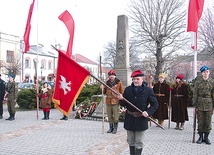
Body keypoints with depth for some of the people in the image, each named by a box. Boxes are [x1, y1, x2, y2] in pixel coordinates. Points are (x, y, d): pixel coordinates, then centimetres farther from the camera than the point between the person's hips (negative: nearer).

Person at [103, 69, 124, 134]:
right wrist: (103, 89, -6)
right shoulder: (107, 82, 8)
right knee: (109, 116, 11)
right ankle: (111, 128, 24)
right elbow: (104, 92, 13)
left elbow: (121, 92, 3)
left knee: (115, 117, 2)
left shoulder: (118, 82, -1)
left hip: (115, 102, -3)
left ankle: (115, 128, 16)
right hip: (108, 101, 4)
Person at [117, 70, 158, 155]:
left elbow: (155, 104, -3)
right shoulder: (127, 89, 0)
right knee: (130, 141, 16)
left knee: (139, 142, 8)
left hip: (141, 119, -3)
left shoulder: (148, 90, -6)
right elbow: (123, 104, 2)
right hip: (129, 119, 3)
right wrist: (121, 99, -20)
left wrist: (148, 112, -18)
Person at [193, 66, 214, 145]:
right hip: (200, 105, 0)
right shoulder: (198, 83, 3)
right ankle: (201, 137, 16)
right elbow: (195, 95, 2)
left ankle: (206, 137, 17)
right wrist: (195, 105, -4)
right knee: (200, 122, 4)